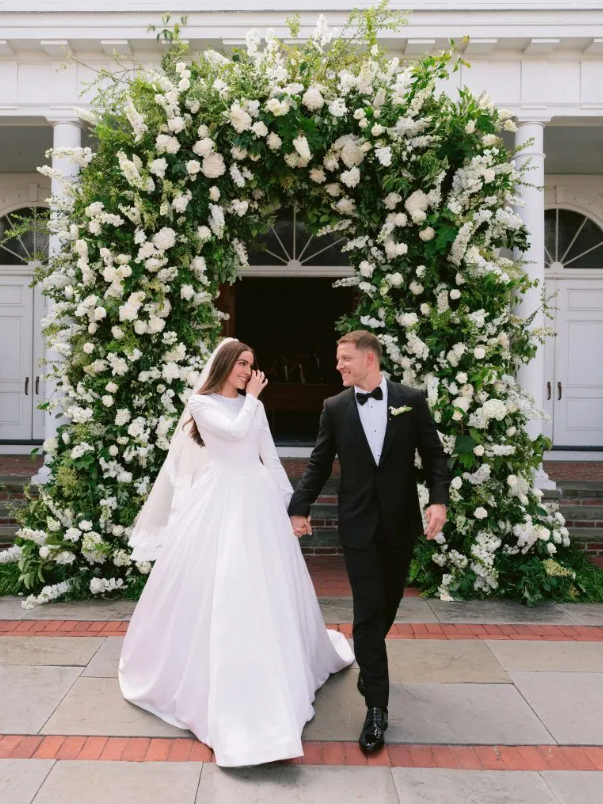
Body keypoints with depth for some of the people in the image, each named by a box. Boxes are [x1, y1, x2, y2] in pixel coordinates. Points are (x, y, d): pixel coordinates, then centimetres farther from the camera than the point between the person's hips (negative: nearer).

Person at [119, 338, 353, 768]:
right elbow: (236, 431, -17)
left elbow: (270, 455, 14)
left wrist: (289, 500, 11)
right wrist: (252, 396, -4)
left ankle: (281, 669, 31)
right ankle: (197, 674, 21)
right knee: (212, 587, -1)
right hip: (219, 503, -4)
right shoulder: (201, 403, -2)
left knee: (266, 587, 10)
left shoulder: (254, 406, 13)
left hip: (257, 501, 5)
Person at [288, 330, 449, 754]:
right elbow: (320, 463, 5)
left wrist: (439, 499, -15)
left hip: (401, 521, 1)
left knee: (389, 603, 17)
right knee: (368, 611, -3)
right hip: (359, 524, -1)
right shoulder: (335, 408, 0)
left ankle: (370, 664, 46)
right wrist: (300, 507, 1)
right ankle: (377, 706, 6)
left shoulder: (411, 400, -2)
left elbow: (434, 455, -1)